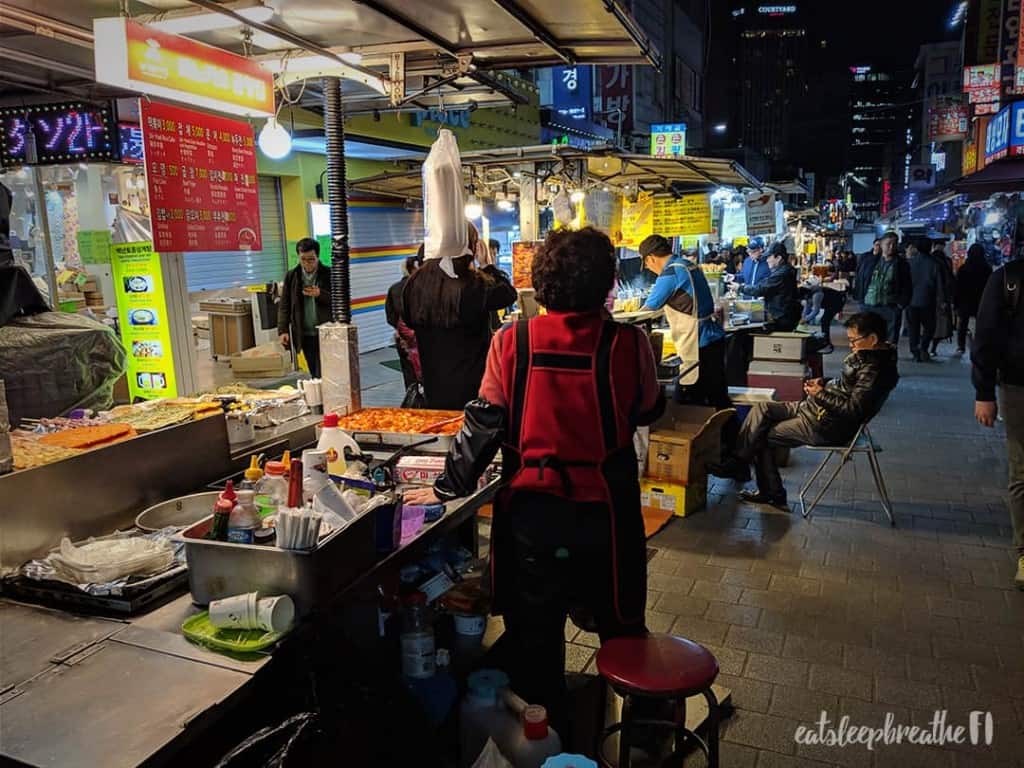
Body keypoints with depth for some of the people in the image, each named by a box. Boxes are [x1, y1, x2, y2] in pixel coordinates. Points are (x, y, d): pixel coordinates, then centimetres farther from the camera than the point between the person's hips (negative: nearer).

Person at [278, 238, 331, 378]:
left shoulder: (329, 274, -2)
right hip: (305, 335, 3)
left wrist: (320, 294, -19)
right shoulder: (291, 276, 6)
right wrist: (282, 330, -2)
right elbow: (284, 306, 7)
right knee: (315, 375, 10)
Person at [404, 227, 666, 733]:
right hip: (606, 512, 1)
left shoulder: (511, 343, -12)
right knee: (621, 632, 22)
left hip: (532, 512, 0)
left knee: (534, 636, 18)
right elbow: (650, 411, 4)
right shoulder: (629, 343, -12)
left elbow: (484, 425, -8)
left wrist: (447, 488, 5)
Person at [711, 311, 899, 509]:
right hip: (816, 408, 11)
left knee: (761, 437, -5)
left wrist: (821, 395, -17)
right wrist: (824, 383, 4)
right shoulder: (867, 354, 6)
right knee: (761, 409, 3)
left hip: (828, 427, -10)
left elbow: (852, 410, -27)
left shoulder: (874, 369, -24)